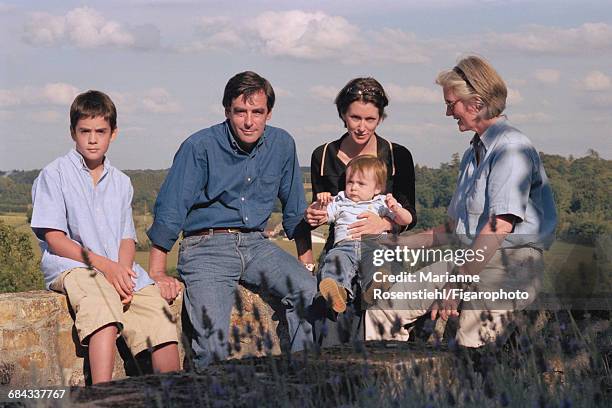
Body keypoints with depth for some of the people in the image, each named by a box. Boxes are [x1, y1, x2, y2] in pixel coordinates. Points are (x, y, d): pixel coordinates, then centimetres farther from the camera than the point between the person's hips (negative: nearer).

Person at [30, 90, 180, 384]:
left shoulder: (120, 182, 21)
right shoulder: (54, 175, 5)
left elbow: (127, 238, 15)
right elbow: (54, 239, -3)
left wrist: (123, 270, -8)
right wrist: (102, 264, -15)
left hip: (118, 268, 5)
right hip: (71, 266, -5)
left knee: (159, 315, -20)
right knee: (103, 304, -38)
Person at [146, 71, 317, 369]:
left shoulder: (282, 145, 7)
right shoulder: (200, 147, -7)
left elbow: (295, 211, 18)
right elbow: (168, 212, -6)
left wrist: (307, 262, 12)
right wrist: (157, 274, -10)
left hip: (255, 244, 4)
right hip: (206, 247, -4)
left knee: (309, 290, -21)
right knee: (212, 336, -26)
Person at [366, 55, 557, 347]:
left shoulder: (512, 148, -9)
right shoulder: (472, 153, 23)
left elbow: (500, 226, -20)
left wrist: (459, 281, -23)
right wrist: (399, 244, 25)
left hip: (511, 263, -8)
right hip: (467, 258, 8)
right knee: (382, 313, -8)